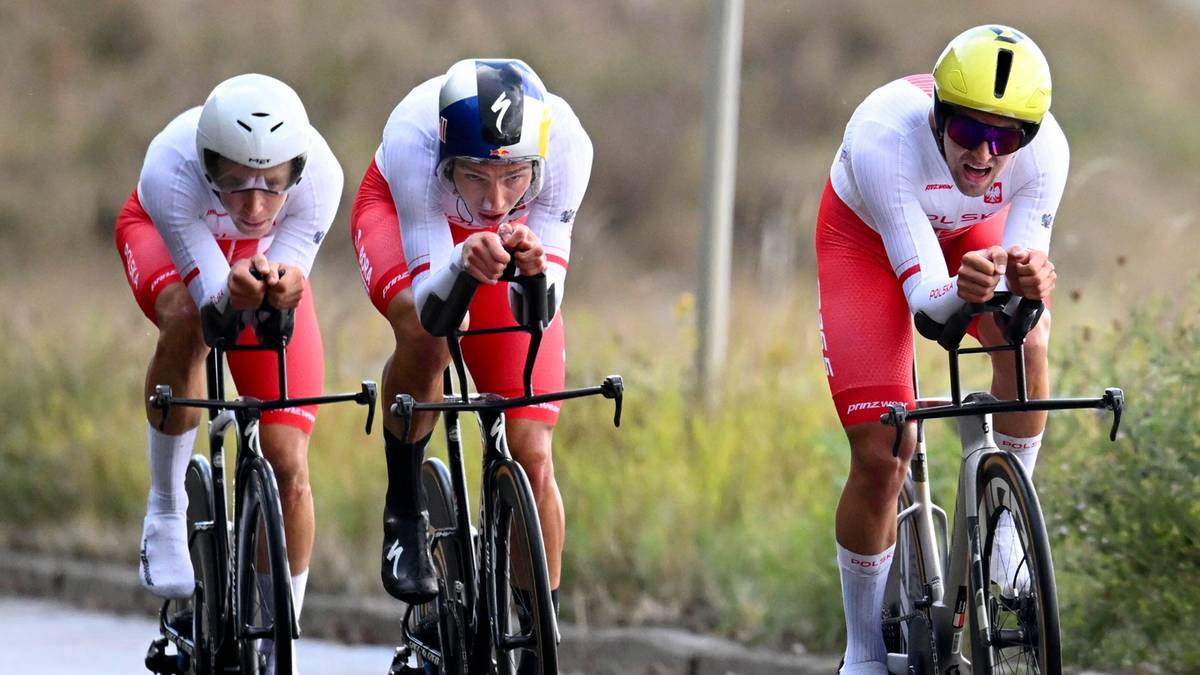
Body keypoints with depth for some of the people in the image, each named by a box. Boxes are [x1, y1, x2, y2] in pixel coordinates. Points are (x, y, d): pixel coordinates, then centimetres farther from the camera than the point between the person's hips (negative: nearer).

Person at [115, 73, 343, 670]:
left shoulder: (319, 175, -37)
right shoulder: (170, 171, -41)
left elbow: (286, 286, -30)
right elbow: (213, 298, -36)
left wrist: (281, 287, -53)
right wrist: (235, 291, -58)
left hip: (264, 259, 2)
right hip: (165, 237, -1)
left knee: (289, 467, -9)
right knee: (186, 323, -39)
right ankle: (165, 510, -18)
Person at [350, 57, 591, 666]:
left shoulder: (565, 146, -37)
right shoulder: (412, 139, -41)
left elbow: (538, 313, -32)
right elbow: (429, 304, -37)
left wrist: (533, 268, -54)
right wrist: (462, 263, -58)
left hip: (511, 237, 2)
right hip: (401, 212, -1)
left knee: (532, 455, -10)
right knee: (424, 337, -36)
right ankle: (404, 511, -10)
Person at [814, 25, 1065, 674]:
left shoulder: (1044, 150, -32)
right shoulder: (884, 134, -41)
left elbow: (1024, 279, -29)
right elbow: (923, 290, -40)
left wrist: (1029, 282, -52)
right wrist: (959, 291, -62)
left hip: (971, 232, 3)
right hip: (867, 238, -3)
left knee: (1024, 338, -31)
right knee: (880, 457, -11)